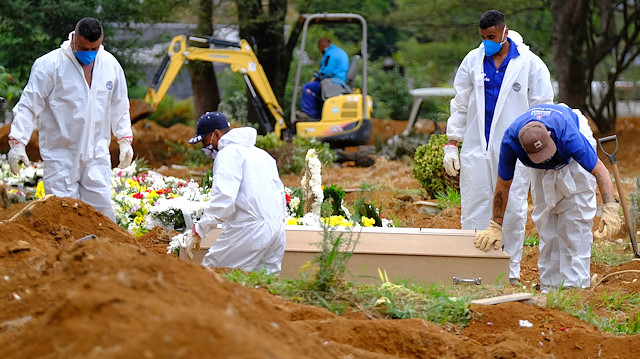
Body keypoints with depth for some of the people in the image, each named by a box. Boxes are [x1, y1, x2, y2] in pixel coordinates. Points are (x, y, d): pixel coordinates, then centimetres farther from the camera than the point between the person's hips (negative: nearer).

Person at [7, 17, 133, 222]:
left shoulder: (110, 65, 7)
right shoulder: (49, 65, -9)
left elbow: (120, 107, 21)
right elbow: (29, 106, -6)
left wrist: (124, 140, 16)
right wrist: (17, 141, -14)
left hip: (97, 155, 4)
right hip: (60, 155, -3)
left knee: (103, 209, 0)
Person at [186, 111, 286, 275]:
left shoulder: (228, 153, -5)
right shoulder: (263, 154, 23)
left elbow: (223, 200, -18)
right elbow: (280, 196, 23)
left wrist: (200, 229, -15)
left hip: (248, 229, -8)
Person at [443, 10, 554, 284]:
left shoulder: (530, 64, 0)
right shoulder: (472, 61, 7)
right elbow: (460, 106, 14)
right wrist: (452, 145, 9)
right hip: (476, 148, 2)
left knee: (513, 211, 0)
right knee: (474, 211, 0)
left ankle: (511, 272, 10)